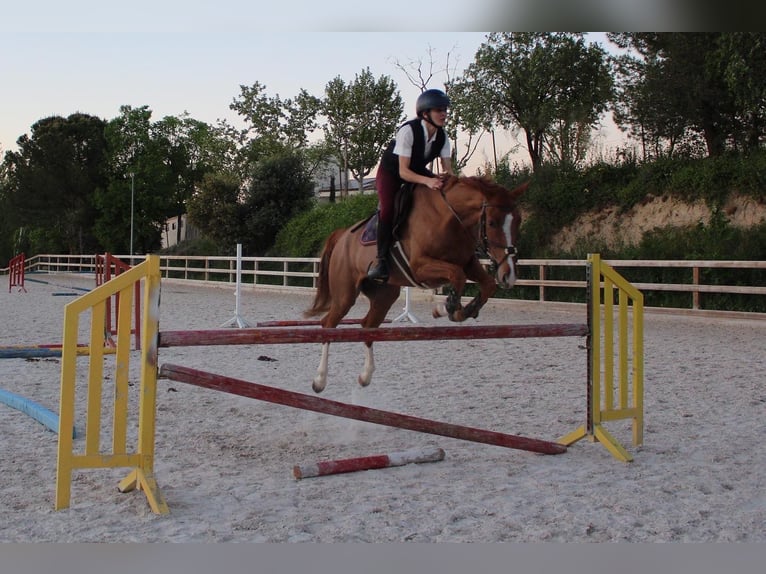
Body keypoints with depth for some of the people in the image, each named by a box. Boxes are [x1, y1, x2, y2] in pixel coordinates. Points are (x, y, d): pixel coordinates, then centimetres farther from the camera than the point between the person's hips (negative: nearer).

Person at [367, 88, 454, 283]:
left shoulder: (442, 136, -14)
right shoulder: (408, 131, -32)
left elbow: (447, 168, -12)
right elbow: (403, 171, -36)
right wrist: (427, 181, -50)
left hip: (418, 172, 6)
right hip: (390, 173, -6)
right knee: (388, 208, -31)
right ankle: (381, 259, -26)